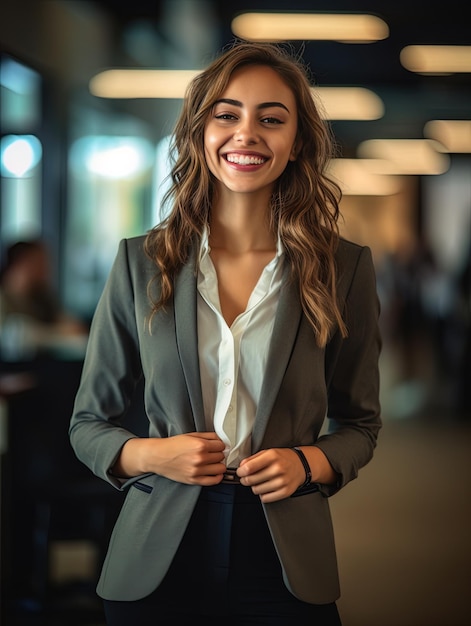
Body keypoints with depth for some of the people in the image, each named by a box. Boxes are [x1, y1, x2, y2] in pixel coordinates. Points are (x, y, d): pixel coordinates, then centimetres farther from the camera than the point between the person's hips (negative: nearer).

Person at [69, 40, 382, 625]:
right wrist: (147, 454, -13)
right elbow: (89, 421, 6)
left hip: (286, 568, 0)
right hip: (157, 568, 1)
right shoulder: (140, 263, -1)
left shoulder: (343, 269, -2)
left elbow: (359, 422, 9)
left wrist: (310, 463, -11)